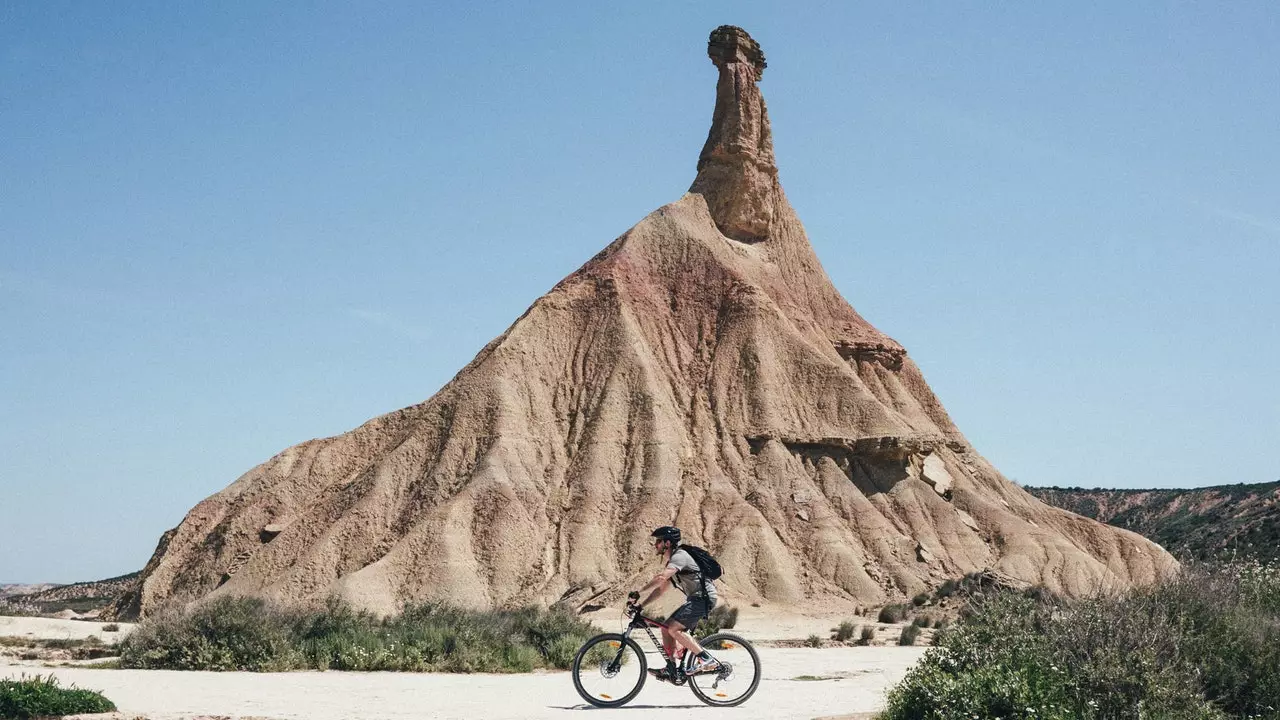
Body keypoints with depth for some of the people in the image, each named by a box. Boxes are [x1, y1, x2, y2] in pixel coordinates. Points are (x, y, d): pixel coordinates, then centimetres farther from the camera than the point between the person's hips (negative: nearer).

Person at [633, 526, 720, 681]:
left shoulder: (679, 556, -16)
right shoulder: (671, 561, 18)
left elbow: (660, 578, -32)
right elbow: (660, 590, 21)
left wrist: (638, 593, -30)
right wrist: (640, 605, 10)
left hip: (703, 598, -10)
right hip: (695, 599, 10)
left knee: (673, 629, -19)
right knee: (666, 628, 6)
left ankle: (706, 660, -16)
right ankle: (670, 670, 7)